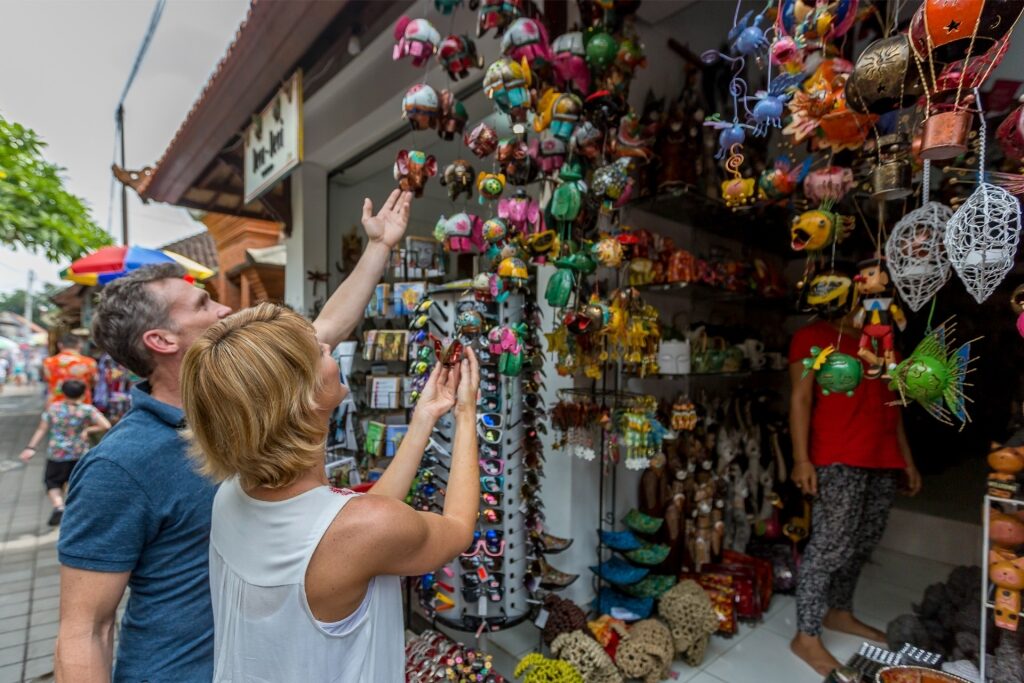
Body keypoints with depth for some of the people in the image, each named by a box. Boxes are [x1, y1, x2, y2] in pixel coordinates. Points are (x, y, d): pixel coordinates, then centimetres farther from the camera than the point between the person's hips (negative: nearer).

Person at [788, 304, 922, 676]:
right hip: (839, 461, -8)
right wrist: (801, 459, -17)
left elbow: (891, 406, 22)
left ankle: (839, 612, 32)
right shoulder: (814, 337, -3)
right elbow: (801, 399, -11)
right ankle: (806, 637, 4)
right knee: (830, 545, -7)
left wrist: (907, 460, 18)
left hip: (884, 460, 8)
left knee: (863, 544, 14)